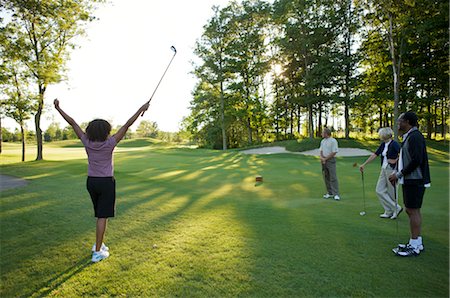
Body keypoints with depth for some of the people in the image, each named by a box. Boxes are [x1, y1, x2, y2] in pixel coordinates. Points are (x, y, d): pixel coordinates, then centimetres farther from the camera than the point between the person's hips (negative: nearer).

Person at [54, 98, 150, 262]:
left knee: (101, 214, 21)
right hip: (106, 183, -5)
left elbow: (72, 123, 1)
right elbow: (127, 125, -16)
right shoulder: (109, 143, -16)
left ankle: (98, 244, 27)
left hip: (91, 182, 5)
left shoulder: (87, 142, -6)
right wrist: (141, 109, -13)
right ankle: (97, 252, 4)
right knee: (103, 217, 0)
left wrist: (58, 108, 9)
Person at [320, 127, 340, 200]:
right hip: (324, 161, 7)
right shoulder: (322, 141, 12)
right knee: (326, 177, 8)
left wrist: (325, 159, -12)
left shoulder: (333, 141, -10)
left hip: (331, 160, -7)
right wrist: (321, 157, -8)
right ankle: (330, 193, 15)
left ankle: (336, 194, -6)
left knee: (333, 177, -8)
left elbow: (334, 152, -14)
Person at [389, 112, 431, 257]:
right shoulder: (409, 136, 16)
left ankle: (414, 246, 5)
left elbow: (416, 160, -23)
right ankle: (417, 242, 26)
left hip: (415, 181, -10)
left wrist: (399, 174, -16)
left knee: (413, 211, -4)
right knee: (412, 210, 15)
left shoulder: (415, 136, -16)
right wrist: (396, 173, 11)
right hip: (410, 180, 10)